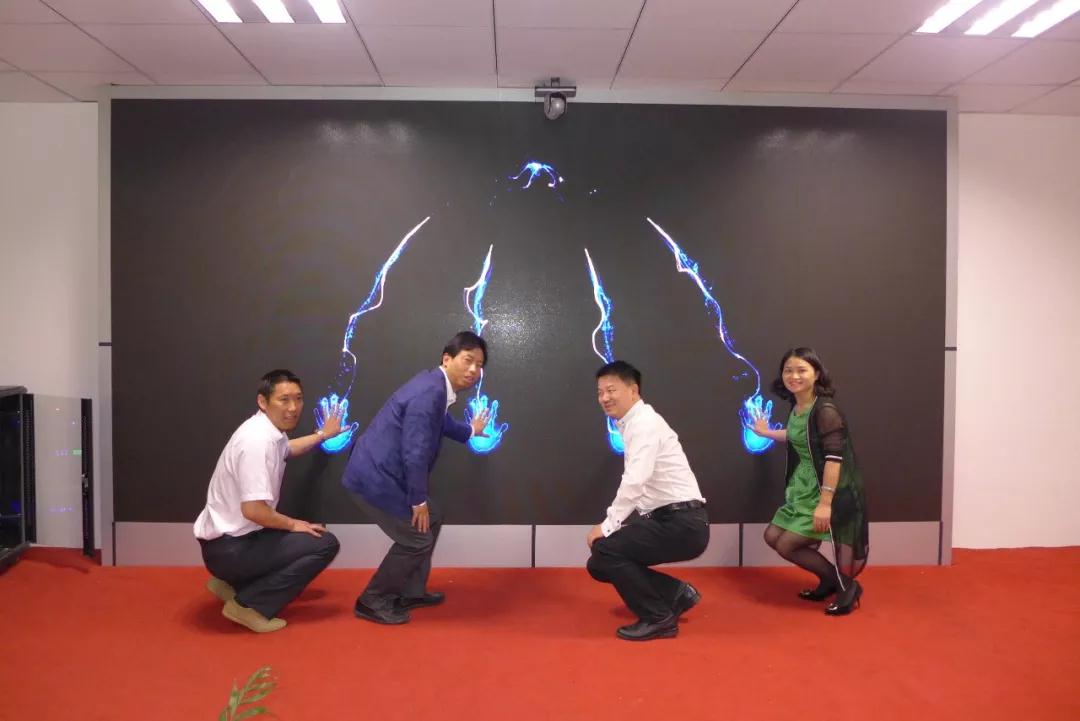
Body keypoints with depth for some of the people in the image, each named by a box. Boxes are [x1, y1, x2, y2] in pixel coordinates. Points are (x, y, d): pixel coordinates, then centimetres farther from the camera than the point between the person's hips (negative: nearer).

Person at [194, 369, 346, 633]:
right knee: (325, 543, -12)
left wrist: (323, 435, 36)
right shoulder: (257, 441, -25)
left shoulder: (268, 430, 5)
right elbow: (252, 509, -30)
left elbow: (286, 450, 31)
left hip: (233, 538, 10)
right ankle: (249, 604, -8)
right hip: (228, 547, -10)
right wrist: (293, 524, -14)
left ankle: (232, 583, 18)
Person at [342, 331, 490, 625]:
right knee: (416, 537, -2)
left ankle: (411, 593, 31)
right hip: (374, 476, -11)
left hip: (383, 471, 11)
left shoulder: (437, 386, 8)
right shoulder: (428, 393, -25)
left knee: (431, 520, 19)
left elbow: (443, 422, 32)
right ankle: (372, 601, 16)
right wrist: (418, 501, -12)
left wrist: (469, 431, 52)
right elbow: (415, 453, -24)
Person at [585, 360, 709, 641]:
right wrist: (611, 525, 4)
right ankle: (676, 593, 16)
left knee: (605, 549, -18)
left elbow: (635, 482, -26)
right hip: (668, 520, 9)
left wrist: (607, 526, -18)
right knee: (600, 564, 7)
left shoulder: (644, 422, -15)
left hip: (681, 523, -9)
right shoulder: (633, 423, 12)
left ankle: (658, 618, -2)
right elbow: (635, 484, 11)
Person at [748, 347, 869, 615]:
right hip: (804, 487, 9)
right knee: (772, 536, 13)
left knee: (786, 545, -6)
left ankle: (846, 586, 13)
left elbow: (834, 458, -26)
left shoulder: (826, 411, -22)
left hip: (831, 490, -9)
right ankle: (829, 579, 30)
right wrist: (767, 432, 35)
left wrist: (825, 503, -28)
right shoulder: (796, 406, 5)